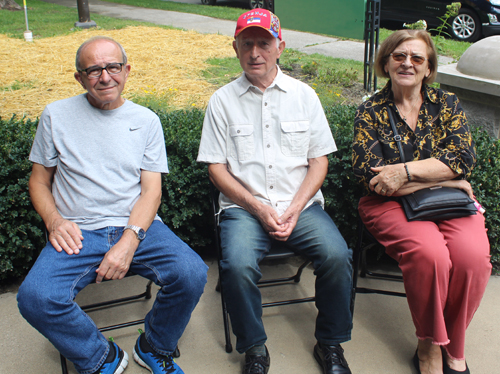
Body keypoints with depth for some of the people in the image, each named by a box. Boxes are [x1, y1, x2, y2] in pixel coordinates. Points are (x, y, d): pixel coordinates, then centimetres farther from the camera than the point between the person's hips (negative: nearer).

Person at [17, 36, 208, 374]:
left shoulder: (146, 120, 9)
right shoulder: (56, 116, 9)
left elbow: (151, 191, 2)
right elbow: (39, 181, 14)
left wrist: (129, 241, -15)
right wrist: (54, 220, -8)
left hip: (138, 228, 1)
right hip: (78, 234, 0)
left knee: (192, 274, -25)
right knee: (35, 297, -27)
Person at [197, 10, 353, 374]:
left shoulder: (303, 95, 9)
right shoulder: (223, 101, 5)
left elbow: (319, 161, 7)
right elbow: (217, 168, 2)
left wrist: (294, 209, -8)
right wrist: (258, 208, -10)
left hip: (301, 206, 1)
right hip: (244, 207, -1)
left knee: (337, 255, -24)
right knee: (238, 265, -29)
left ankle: (330, 343, 0)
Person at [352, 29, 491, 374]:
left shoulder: (447, 104, 10)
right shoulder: (370, 112, 4)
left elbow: (463, 158, -5)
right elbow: (370, 176, -9)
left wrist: (406, 171, -19)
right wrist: (441, 179, -11)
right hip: (391, 203, -2)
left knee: (472, 255, -28)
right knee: (429, 253, -32)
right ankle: (429, 345, -7)